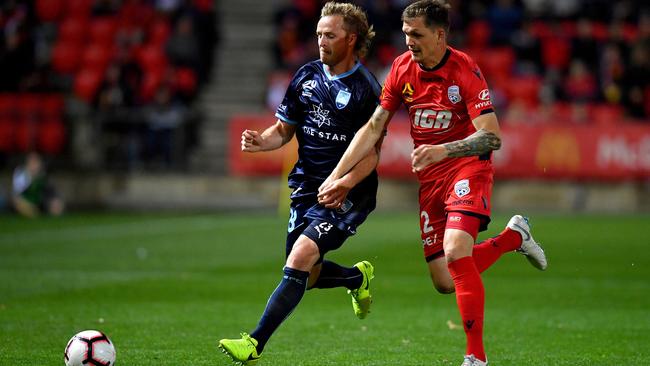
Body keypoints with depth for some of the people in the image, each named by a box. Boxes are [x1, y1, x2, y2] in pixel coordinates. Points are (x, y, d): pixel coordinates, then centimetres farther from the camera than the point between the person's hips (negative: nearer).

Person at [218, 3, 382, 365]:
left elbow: (372, 153, -11)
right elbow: (284, 130, 13)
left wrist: (343, 183, -27)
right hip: (307, 186, 7)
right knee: (307, 275, 11)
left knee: (301, 257, -24)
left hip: (347, 195, -7)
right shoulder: (306, 76, 6)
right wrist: (260, 141, -9)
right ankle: (358, 276, 44)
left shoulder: (367, 89, -11)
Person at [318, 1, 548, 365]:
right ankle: (514, 236, 28)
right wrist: (337, 176, 0)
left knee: (455, 252, -29)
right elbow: (374, 127, 6)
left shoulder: (465, 70, -17)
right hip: (429, 177, 6)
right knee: (445, 283, 3)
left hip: (467, 167, -6)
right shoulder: (402, 68, -1)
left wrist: (443, 150, -36)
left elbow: (492, 137, -22)